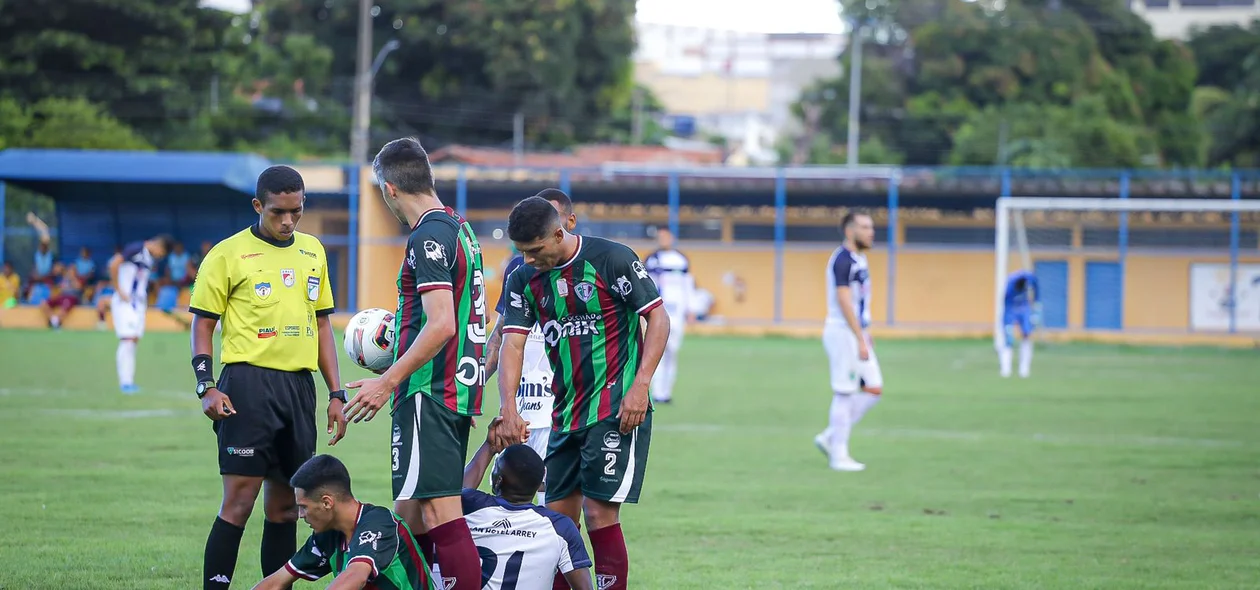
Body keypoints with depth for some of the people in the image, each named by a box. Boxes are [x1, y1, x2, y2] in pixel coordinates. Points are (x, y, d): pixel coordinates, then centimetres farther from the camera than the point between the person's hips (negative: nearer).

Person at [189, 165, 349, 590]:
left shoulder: (313, 252, 14)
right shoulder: (228, 255, -2)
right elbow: (202, 325, -1)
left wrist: (335, 394, 14)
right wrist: (207, 388, -13)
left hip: (299, 385, 6)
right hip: (249, 383, -5)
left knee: (284, 505, 8)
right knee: (239, 501, -10)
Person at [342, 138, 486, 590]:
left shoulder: (429, 238, -14)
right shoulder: (459, 228, 16)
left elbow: (441, 325, -22)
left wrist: (387, 382, -19)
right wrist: (402, 332, 36)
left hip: (429, 395, -10)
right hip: (459, 390, 10)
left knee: (441, 512, -12)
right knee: (410, 512, 13)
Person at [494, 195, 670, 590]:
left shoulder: (611, 259, -10)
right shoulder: (524, 279, 6)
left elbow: (658, 317, -6)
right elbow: (512, 343, 0)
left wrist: (640, 386, -15)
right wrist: (508, 409, -15)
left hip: (616, 410, -6)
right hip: (565, 415, 6)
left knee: (600, 512, -11)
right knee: (558, 516, 6)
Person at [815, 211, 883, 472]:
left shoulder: (858, 259, 15)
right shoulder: (843, 260, -16)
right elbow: (844, 302, -22)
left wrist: (865, 336, 20)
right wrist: (860, 340, -24)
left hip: (857, 334, 10)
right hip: (843, 333, -10)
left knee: (873, 389, 9)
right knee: (844, 393, -4)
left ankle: (830, 438, 16)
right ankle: (839, 455, 3)